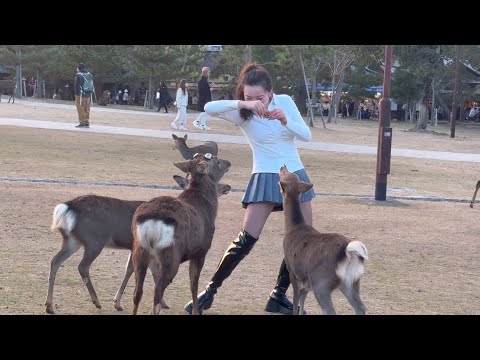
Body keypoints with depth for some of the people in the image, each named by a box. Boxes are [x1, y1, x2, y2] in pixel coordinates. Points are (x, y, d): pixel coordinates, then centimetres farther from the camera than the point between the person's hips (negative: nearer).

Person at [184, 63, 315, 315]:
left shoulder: (285, 101, -1)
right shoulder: (242, 114, -11)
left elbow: (306, 136, -6)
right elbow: (209, 108, -27)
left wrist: (285, 120, -24)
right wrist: (242, 104, -38)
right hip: (265, 178, -4)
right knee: (247, 239, -14)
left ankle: (279, 296, 15)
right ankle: (210, 291, -4)